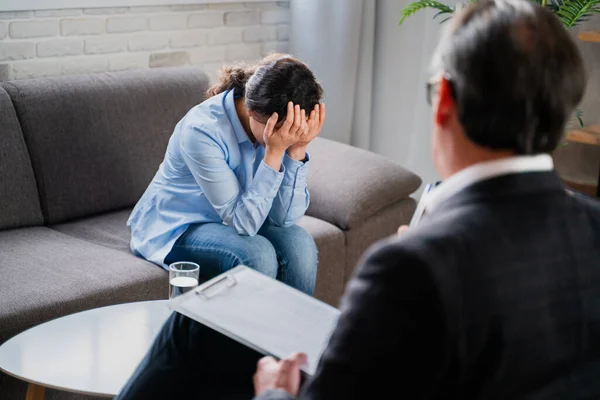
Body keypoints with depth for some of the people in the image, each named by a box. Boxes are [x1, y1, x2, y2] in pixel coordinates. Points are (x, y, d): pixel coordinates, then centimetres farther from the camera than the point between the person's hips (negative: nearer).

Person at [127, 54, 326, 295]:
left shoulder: (284, 126, -14)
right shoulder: (202, 129, -30)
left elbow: (284, 217, -17)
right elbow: (243, 221, -29)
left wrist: (298, 148, -28)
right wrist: (274, 151, -38)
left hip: (237, 216, 5)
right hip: (177, 228, -5)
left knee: (299, 245, -22)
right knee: (257, 254, -30)